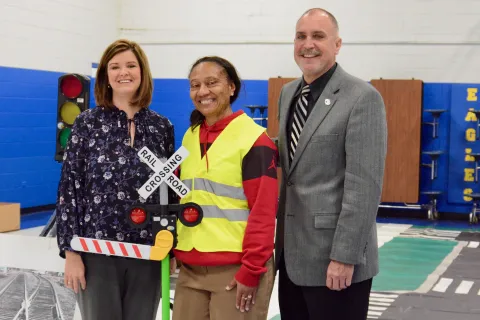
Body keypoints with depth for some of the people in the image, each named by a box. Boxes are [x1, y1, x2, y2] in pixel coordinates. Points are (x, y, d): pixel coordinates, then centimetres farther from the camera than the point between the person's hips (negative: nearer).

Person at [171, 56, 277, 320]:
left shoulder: (254, 139, -9)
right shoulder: (189, 137, 11)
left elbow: (263, 211, -12)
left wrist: (252, 270, -14)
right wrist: (171, 248, 11)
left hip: (235, 269, -6)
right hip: (191, 268, 6)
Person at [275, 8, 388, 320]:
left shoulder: (362, 97, -12)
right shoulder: (288, 93, 12)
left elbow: (364, 184, -16)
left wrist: (345, 256, -19)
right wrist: (279, 233, 12)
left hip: (334, 254, -7)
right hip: (291, 250, 7)